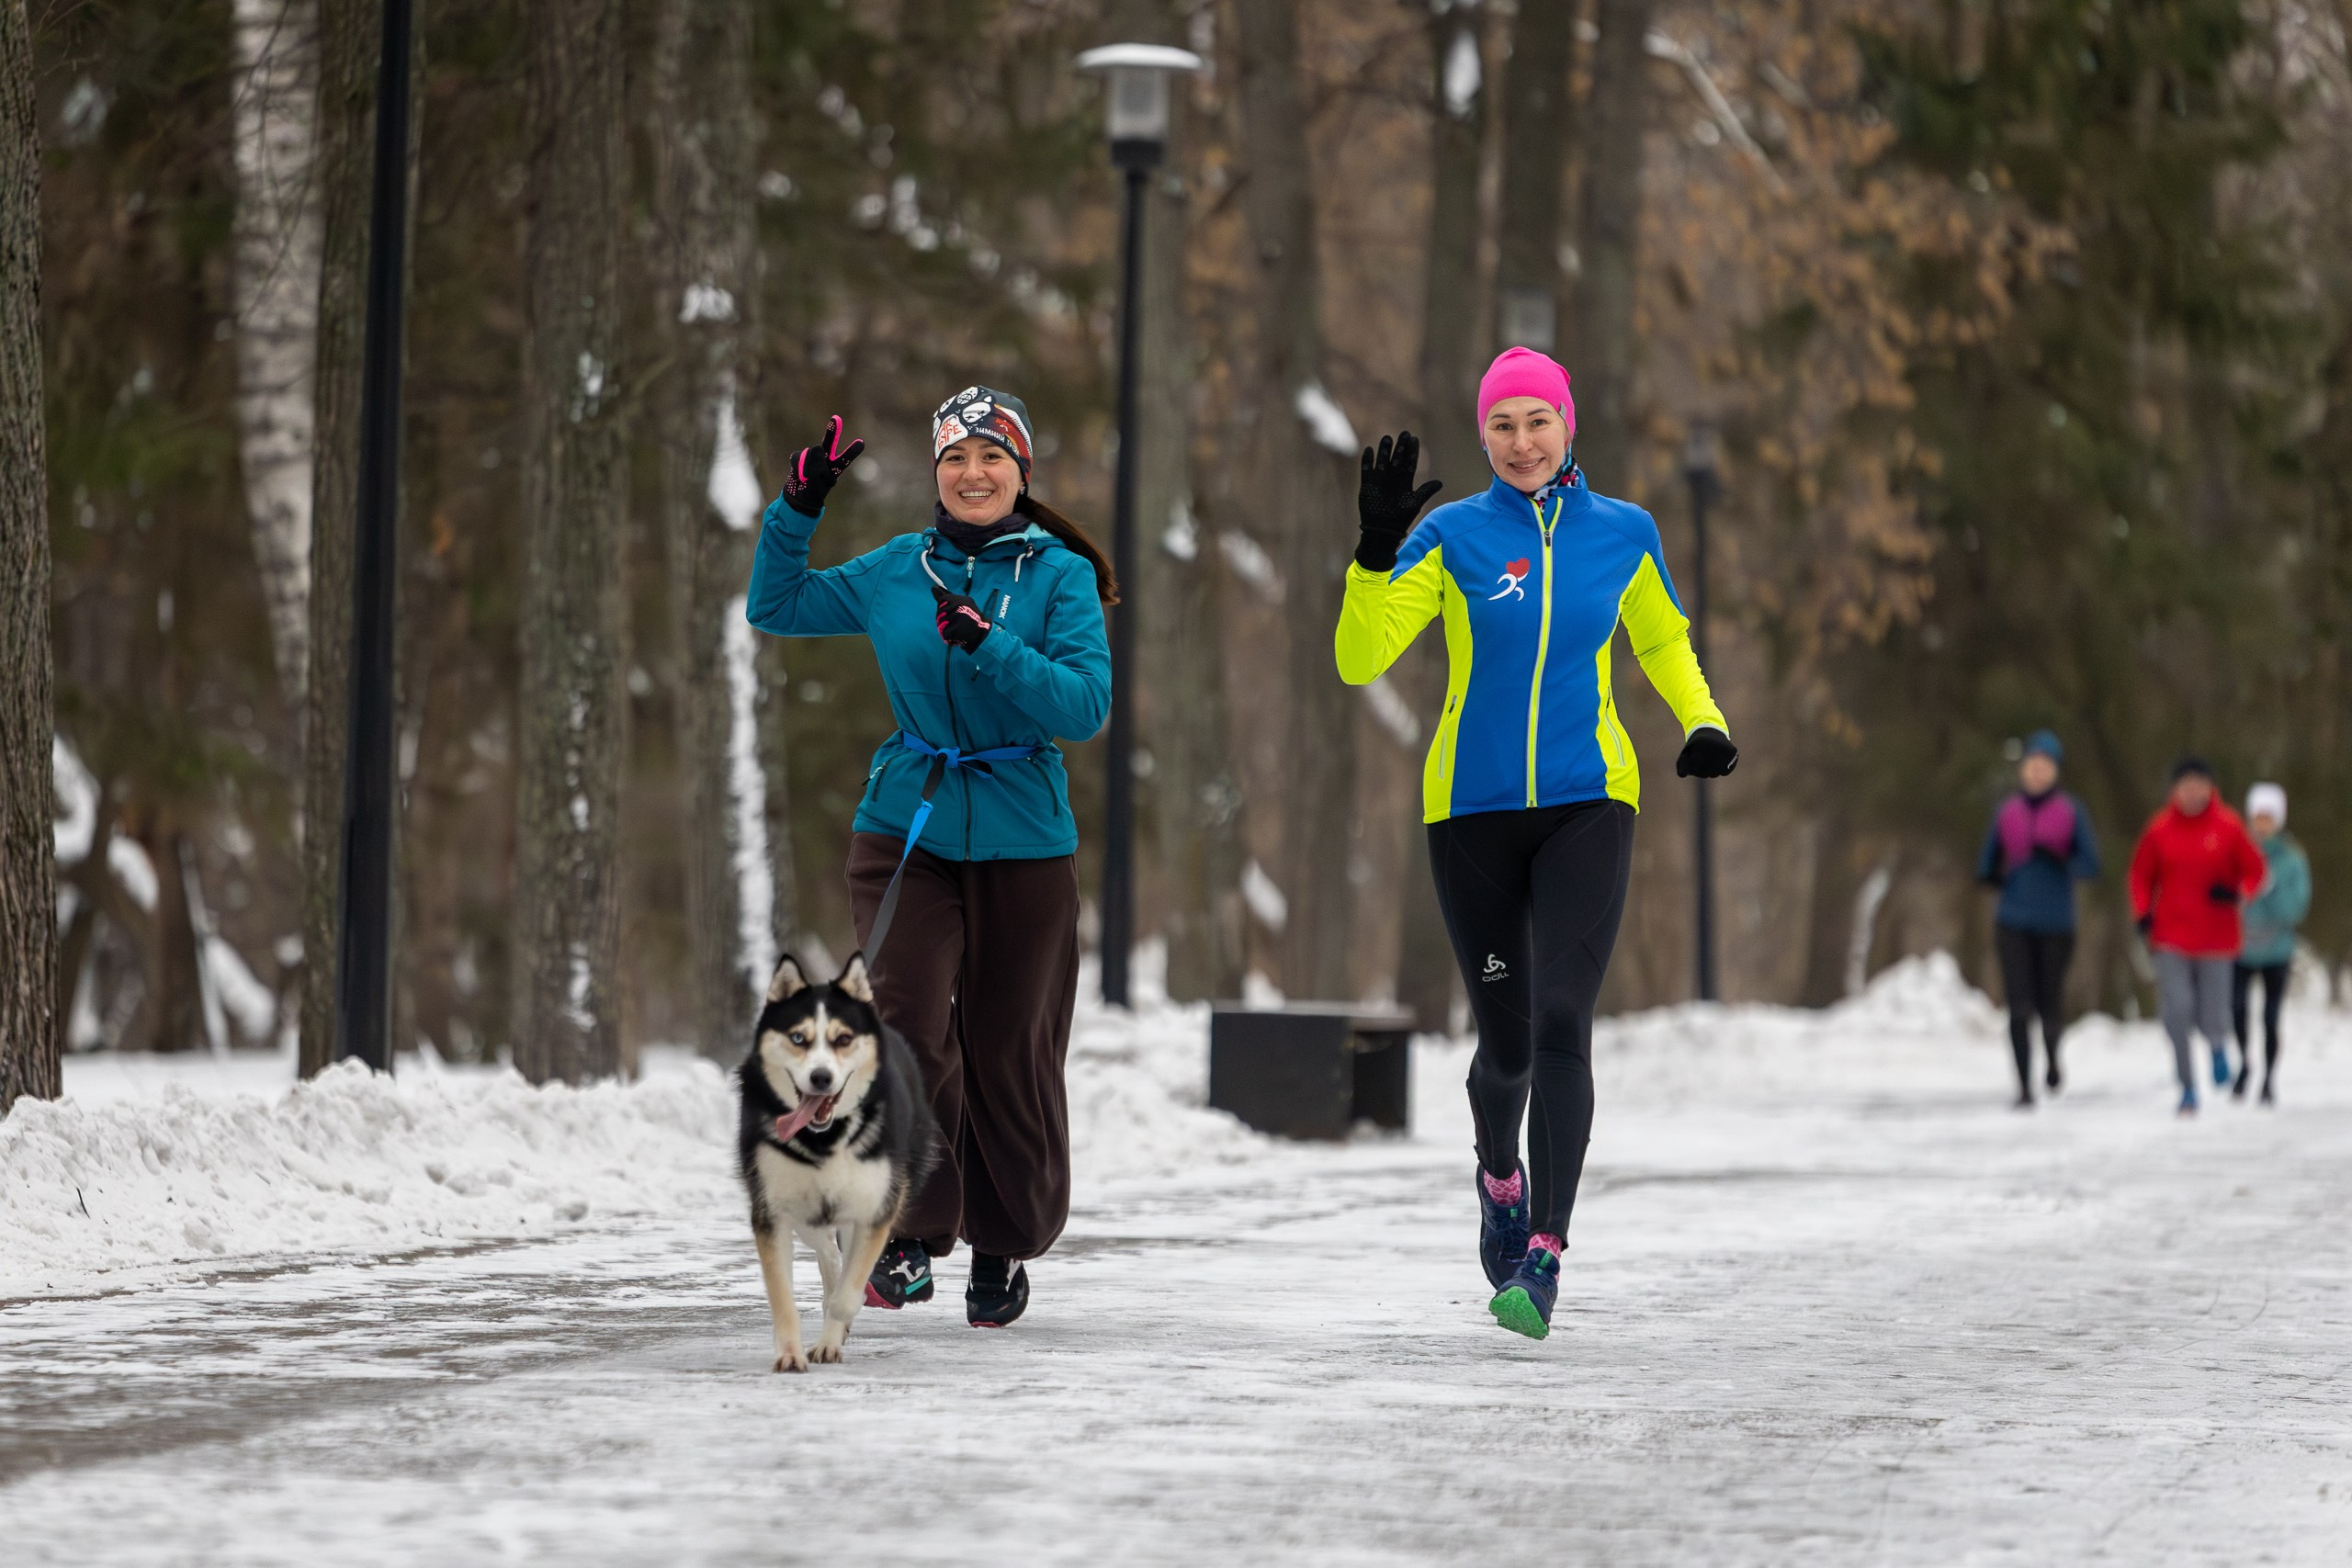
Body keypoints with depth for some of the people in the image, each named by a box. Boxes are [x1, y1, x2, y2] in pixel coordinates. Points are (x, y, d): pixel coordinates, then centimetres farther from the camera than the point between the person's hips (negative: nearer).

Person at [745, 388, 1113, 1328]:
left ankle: (1006, 1247, 25)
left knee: (1008, 1052, 5)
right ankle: (914, 1233, -4)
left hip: (1022, 843, -1)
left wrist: (990, 645, -25)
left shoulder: (1061, 576, -3)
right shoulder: (894, 573, 6)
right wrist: (800, 506, 5)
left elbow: (1085, 706, -14)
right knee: (906, 1020, -17)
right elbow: (774, 607, 18)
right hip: (906, 829, 1)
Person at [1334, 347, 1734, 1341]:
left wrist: (1704, 723, 3)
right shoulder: (1453, 538, -2)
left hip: (1587, 806, 0)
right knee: (1506, 1042, 7)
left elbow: (1664, 642, 21)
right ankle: (1500, 1176, 41)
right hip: (1473, 813, 0)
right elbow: (1359, 660, -9)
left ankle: (1542, 1258, -19)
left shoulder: (1622, 535, 4)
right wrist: (1376, 554, -24)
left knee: (1560, 1024, -16)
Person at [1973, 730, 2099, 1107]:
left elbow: (2090, 865, -4)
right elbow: (1986, 867, 12)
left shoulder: (2071, 812, -1)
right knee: (2020, 1007, -8)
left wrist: (2057, 861, -23)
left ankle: (2052, 1057, 39)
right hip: (2013, 924, 1)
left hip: (2055, 924, -1)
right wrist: (1998, 876, -11)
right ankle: (2024, 1087, -4)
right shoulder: (2007, 812, 6)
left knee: (2050, 1004, 7)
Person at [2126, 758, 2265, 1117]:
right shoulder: (2160, 829, -1)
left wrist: (2236, 892, -15)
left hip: (2217, 939, 0)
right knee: (2176, 1011, -13)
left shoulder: (2228, 827, -4)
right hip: (2171, 939, 0)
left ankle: (2218, 1044, 38)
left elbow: (2253, 870, 5)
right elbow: (2142, 874, 11)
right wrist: (2143, 912, -3)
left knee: (2212, 1020, -1)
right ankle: (2188, 1085, 6)